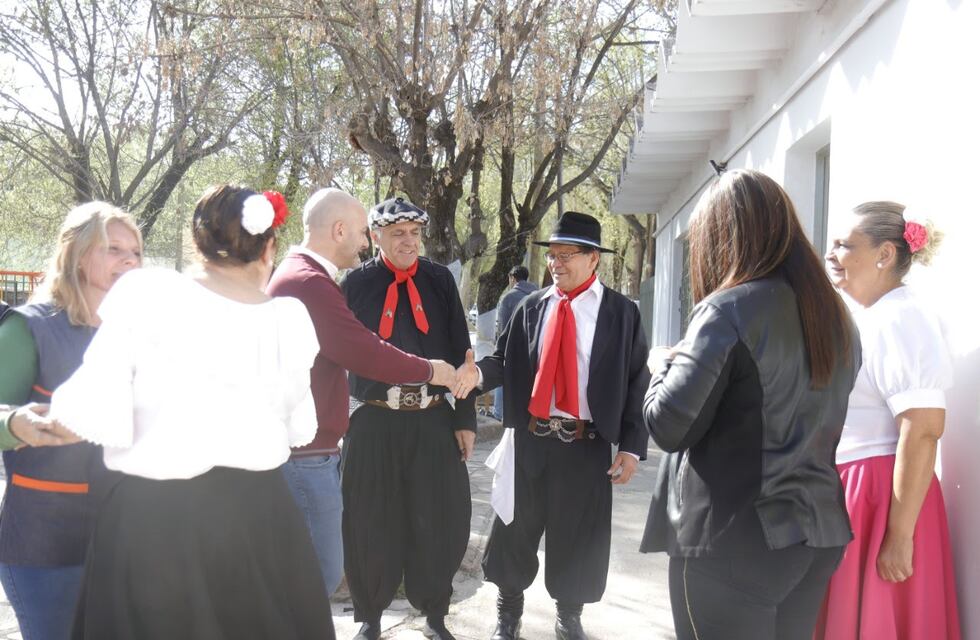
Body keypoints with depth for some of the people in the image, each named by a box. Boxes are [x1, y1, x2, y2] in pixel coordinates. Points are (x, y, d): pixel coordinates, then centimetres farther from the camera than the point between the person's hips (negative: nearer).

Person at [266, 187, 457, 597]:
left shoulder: (296, 273, 16)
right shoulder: (308, 282, -19)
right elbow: (366, 353, -20)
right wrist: (430, 371, -6)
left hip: (304, 447, 11)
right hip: (306, 455, -11)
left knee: (318, 568, 17)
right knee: (322, 572, -4)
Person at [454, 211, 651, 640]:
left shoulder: (621, 313, -1)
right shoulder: (530, 307, 5)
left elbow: (637, 383, -2)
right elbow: (506, 361, 4)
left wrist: (631, 446, -7)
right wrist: (479, 372, -19)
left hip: (587, 443, -2)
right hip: (529, 438, 2)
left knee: (579, 537, 9)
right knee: (515, 529, 13)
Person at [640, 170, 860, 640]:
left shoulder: (729, 309, -15)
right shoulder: (836, 315, 8)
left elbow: (670, 427, -17)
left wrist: (663, 365, 2)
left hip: (733, 541, -7)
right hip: (818, 533, 7)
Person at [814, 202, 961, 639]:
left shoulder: (900, 320, -16)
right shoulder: (863, 319, 12)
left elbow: (922, 434, -22)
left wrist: (900, 537, -23)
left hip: (879, 495, -9)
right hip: (842, 489, 9)